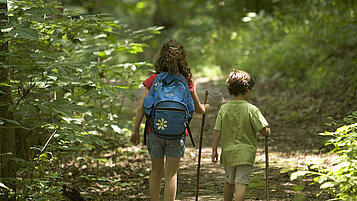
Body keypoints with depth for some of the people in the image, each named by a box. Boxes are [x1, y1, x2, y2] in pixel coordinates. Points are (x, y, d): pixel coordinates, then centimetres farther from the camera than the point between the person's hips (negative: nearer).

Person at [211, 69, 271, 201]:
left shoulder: (224, 108, -1)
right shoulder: (251, 110, -13)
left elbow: (217, 132, -1)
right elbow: (264, 131, -12)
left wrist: (214, 150, 5)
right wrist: (268, 132, 10)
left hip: (228, 153, 5)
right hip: (245, 154, -5)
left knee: (229, 182, 21)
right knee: (241, 184, -7)